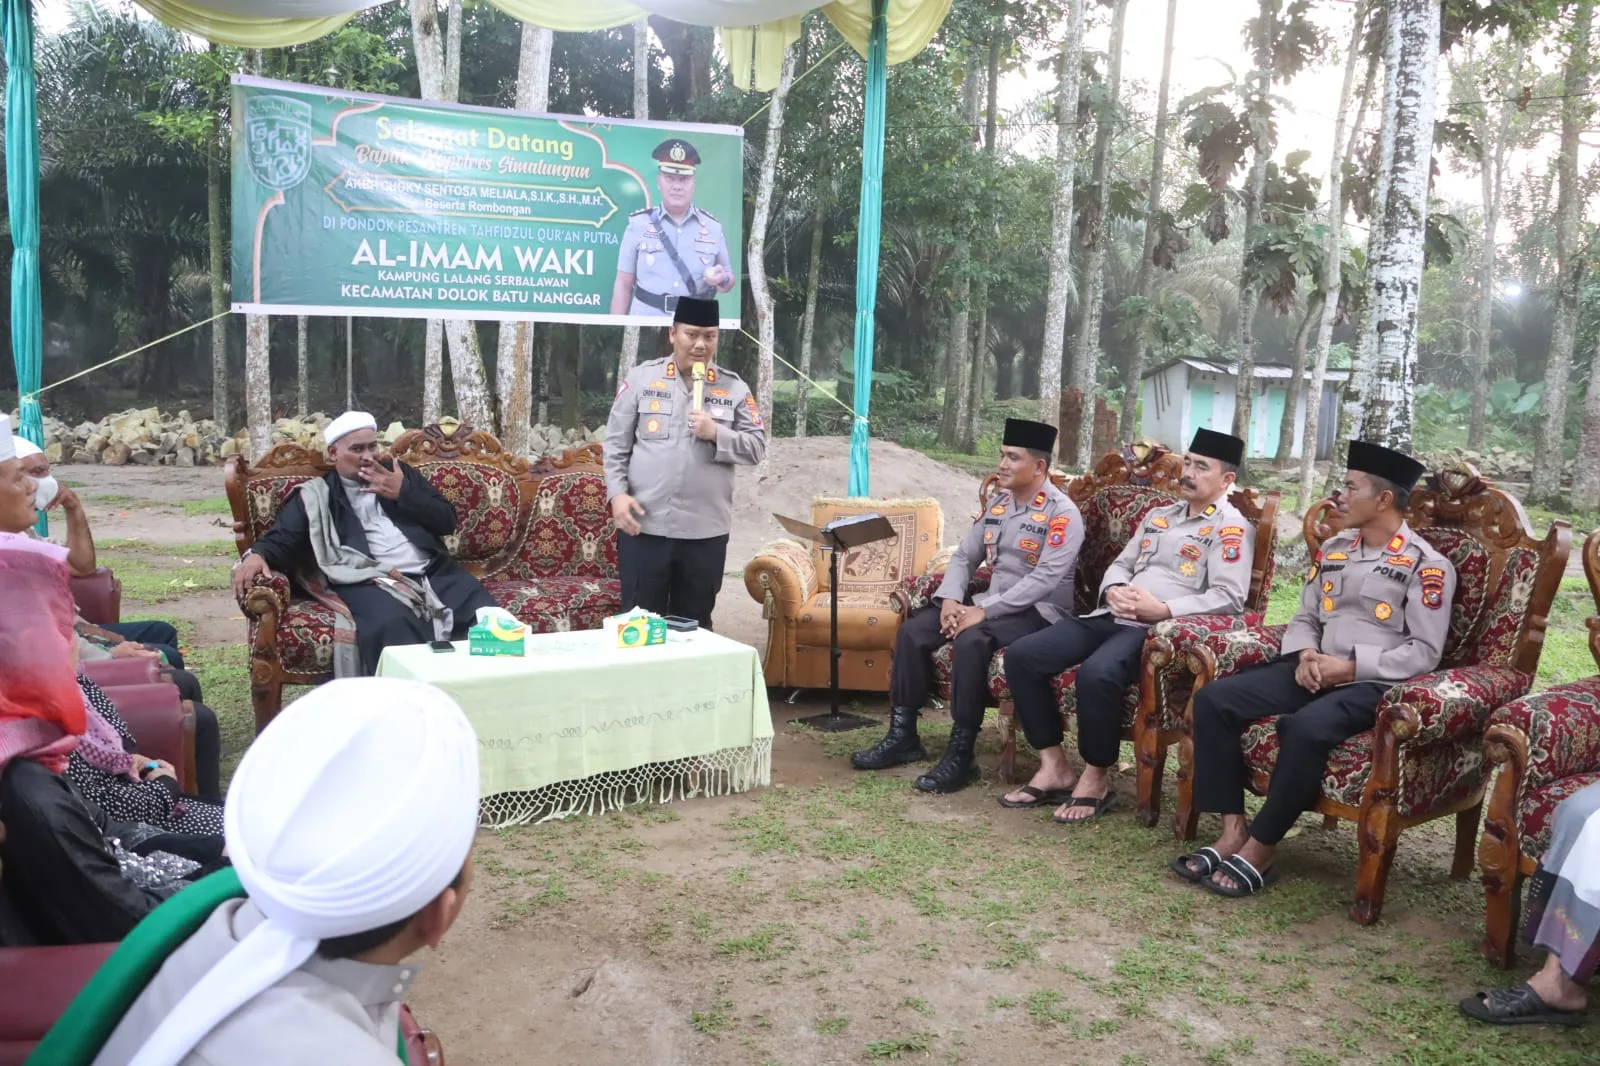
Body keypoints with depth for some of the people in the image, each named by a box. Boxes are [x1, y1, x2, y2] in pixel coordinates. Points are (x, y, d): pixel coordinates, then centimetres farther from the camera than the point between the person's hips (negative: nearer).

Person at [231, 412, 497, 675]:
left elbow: (447, 520, 15)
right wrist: (258, 554, -19)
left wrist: (403, 493, 1)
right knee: (392, 626, -38)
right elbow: (282, 539, 3)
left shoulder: (398, 472, 21)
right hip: (371, 582, -3)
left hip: (435, 572, 4)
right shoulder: (316, 496, 13)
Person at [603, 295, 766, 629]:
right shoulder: (641, 378, 3)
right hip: (644, 526, -1)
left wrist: (716, 433, -13)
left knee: (695, 624, 12)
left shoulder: (734, 388, 5)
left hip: (706, 531, 1)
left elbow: (757, 447, 2)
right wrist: (617, 492, -7)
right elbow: (616, 443, 4)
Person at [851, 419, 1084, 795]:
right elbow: (964, 556, 12)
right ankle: (903, 735, -1)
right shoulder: (997, 503, 11)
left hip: (1038, 612, -8)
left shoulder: (1062, 513, -13)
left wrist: (984, 611, -27)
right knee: (912, 630, -8)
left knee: (972, 640, -35)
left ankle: (960, 755, -27)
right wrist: (950, 599, -9)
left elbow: (1046, 579, -23)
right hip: (993, 604, 8)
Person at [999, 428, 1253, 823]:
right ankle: (1054, 767, -3)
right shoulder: (1158, 516, 24)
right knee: (1021, 655, -10)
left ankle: (1096, 780, -15)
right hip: (1111, 617, 8)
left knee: (1096, 673, -37)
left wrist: (1162, 610, -19)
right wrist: (1114, 591, -1)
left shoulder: (1231, 528, 0)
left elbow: (1229, 598, -11)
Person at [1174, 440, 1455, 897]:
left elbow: (1424, 652, -10)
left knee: (1305, 728, -38)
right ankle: (1232, 831, -15)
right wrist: (1305, 655, -5)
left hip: (1374, 684, -7)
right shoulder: (1333, 548, 14)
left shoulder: (1426, 565, -6)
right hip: (1314, 671, 7)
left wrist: (1351, 667, -18)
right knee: (1213, 700, -13)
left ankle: (1259, 850, -21)